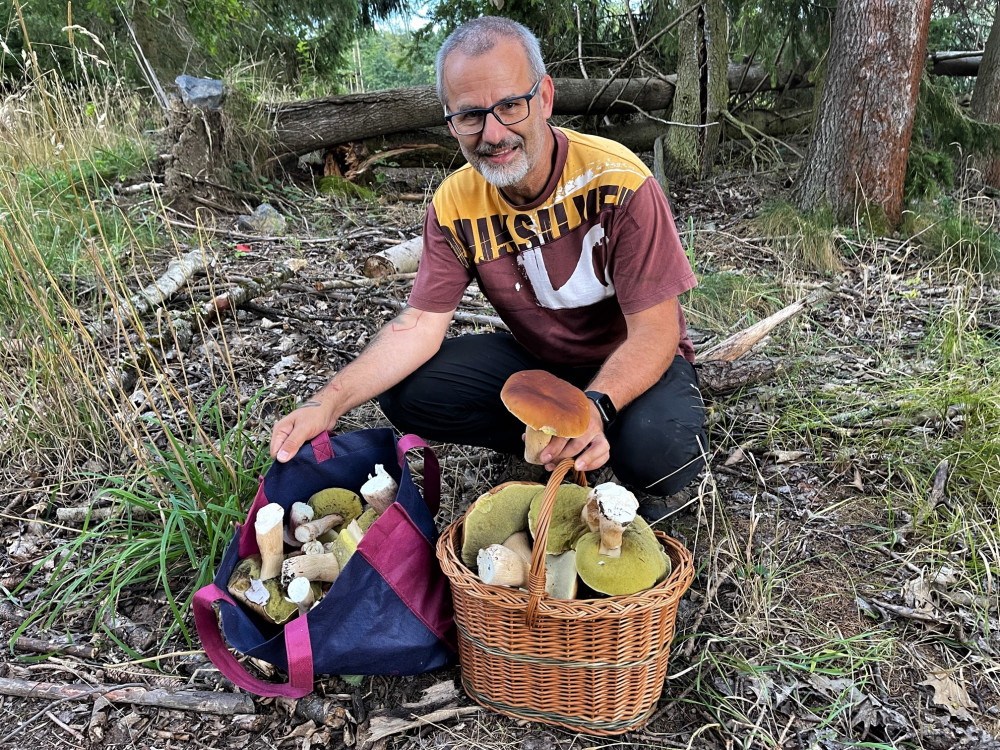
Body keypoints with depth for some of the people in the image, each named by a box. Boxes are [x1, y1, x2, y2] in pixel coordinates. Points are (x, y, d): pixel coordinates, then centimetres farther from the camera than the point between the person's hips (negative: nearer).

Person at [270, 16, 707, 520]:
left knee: (660, 449, -36)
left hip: (630, 364, -3)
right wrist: (328, 404, -27)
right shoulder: (455, 204, -10)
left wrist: (596, 406, -45)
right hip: (536, 361, 4)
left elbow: (653, 332, -25)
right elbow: (420, 324, -13)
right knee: (404, 391, -15)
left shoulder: (618, 181, -24)